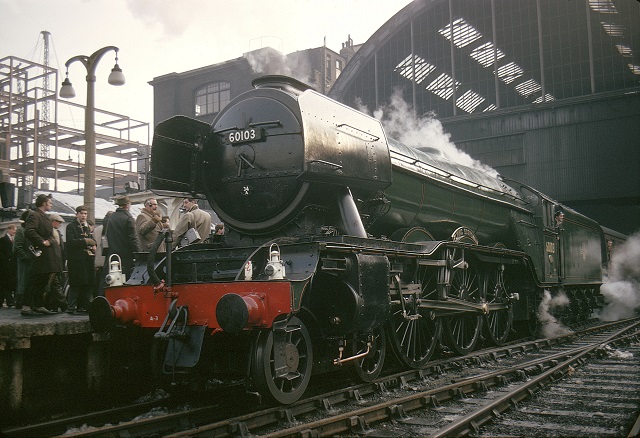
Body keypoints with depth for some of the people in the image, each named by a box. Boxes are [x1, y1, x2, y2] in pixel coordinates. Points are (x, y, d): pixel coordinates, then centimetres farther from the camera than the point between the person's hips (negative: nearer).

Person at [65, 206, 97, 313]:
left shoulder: (88, 227, 21)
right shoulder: (71, 227, 0)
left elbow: (92, 240, 27)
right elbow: (70, 241, -13)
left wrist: (94, 246, 5)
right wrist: (85, 241, -19)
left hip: (87, 259, 6)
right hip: (76, 260, -6)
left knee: (87, 284, 4)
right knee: (75, 284, -9)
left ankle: (83, 305, 11)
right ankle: (71, 307, -7)